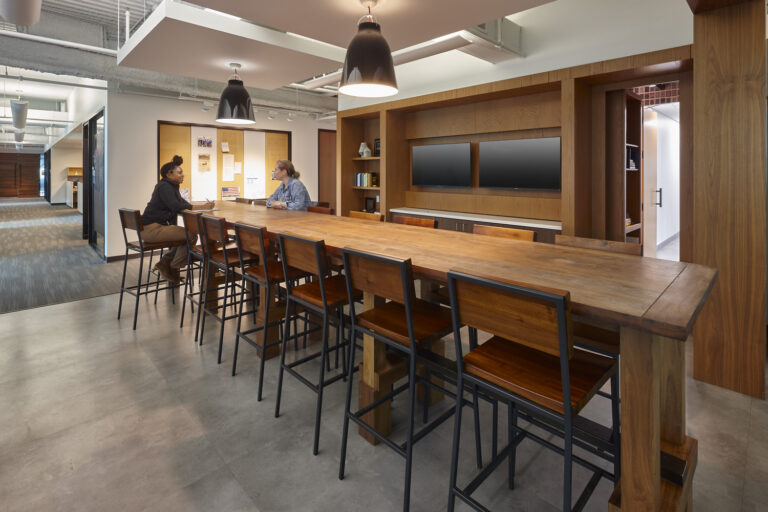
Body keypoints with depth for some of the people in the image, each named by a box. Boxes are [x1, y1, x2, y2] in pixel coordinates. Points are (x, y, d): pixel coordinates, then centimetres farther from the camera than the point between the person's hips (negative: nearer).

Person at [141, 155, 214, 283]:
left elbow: (183, 204, 16)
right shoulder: (164, 186, -13)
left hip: (159, 226, 10)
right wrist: (202, 208, -24)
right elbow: (176, 207, -26)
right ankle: (173, 268, -3)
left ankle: (165, 261, 15)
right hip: (152, 229, -10)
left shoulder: (171, 186, 18)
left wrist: (203, 206, 0)